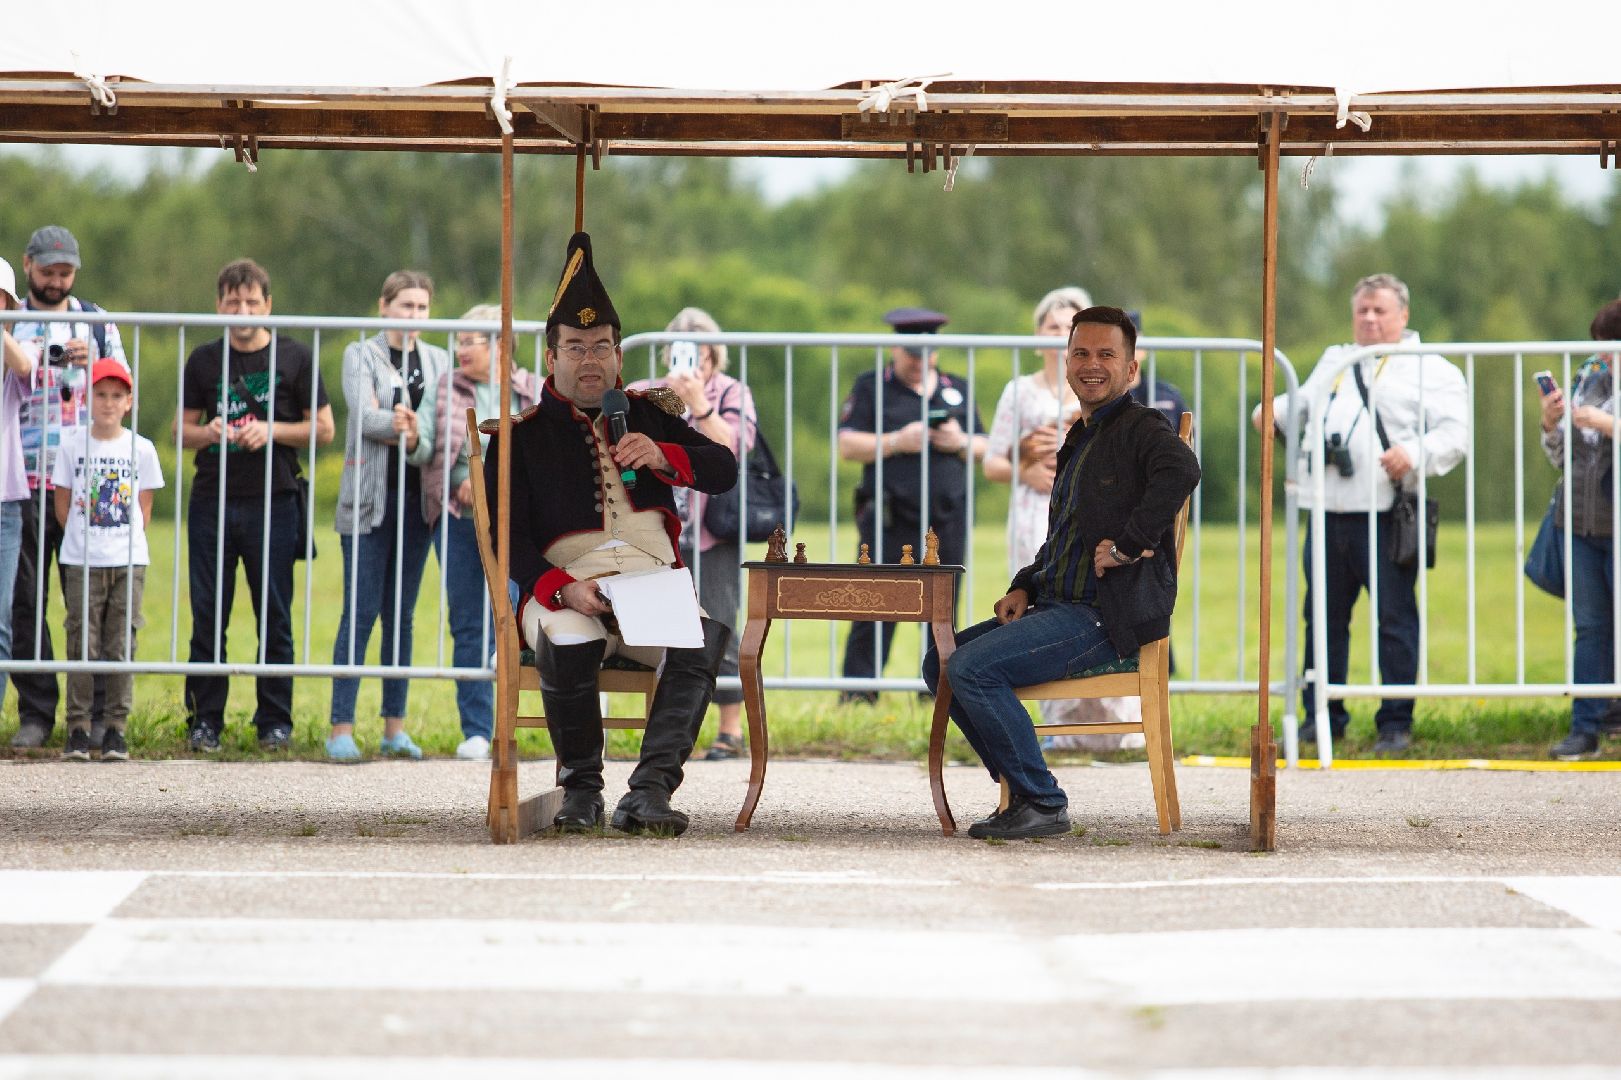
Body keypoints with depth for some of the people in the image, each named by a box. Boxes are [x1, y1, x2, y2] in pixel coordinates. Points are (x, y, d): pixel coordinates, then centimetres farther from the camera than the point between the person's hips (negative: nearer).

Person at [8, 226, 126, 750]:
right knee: (25, 601, 0)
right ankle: (35, 712, 6)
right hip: (25, 484, 0)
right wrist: (28, 364, -9)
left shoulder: (97, 321, 13)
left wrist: (94, 364, -6)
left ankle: (94, 711, 4)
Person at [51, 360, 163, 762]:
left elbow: (144, 510, 8)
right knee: (82, 645, -1)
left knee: (121, 647, 0)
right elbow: (63, 506, 6)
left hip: (128, 562, 0)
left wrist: (126, 543, 2)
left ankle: (115, 729, 5)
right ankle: (78, 729, 3)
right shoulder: (73, 447, 2)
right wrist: (86, 540, 5)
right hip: (81, 562, 0)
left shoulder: (141, 449, 3)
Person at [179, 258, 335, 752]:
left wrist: (271, 430, -11)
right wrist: (209, 433, -10)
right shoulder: (204, 359, 8)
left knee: (275, 619, 2)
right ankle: (204, 721, 8)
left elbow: (323, 428, 3)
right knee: (207, 617, 2)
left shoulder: (295, 357, 3)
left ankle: (275, 721, 10)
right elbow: (183, 429, 12)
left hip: (274, 503, -2)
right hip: (212, 502, 2)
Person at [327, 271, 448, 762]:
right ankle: (341, 728, -6)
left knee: (401, 616, 7)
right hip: (370, 497, -4)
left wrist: (414, 434, -15)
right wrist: (407, 428, -17)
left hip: (418, 498, 4)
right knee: (361, 613, -7)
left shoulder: (439, 361, 14)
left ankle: (394, 727, 11)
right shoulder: (360, 355, 4)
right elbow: (363, 415, -11)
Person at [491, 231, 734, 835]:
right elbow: (509, 537, 0)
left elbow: (724, 471, 14)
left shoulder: (648, 414, 21)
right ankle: (580, 786, -13)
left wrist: (662, 457, -7)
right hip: (566, 589, -2)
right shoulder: (521, 433, 10)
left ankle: (649, 793, -32)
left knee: (706, 639, -32)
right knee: (569, 643, -38)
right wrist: (563, 588, -19)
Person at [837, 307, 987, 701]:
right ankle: (857, 699, -4)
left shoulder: (957, 390, 17)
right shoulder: (870, 388, 6)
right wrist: (897, 442, -15)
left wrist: (961, 443, -4)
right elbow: (847, 446, -3)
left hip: (948, 520, 4)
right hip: (889, 521, -4)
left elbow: (984, 448, 18)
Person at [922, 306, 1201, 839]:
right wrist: (1024, 587, 11)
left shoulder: (1141, 428, -7)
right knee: (940, 662, 6)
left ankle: (1042, 803, -13)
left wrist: (1127, 545, -27)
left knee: (973, 667, -22)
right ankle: (1020, 786, 7)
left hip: (1105, 616, -10)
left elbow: (1181, 469, -31)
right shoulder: (1079, 441, 22)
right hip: (1058, 607, 10)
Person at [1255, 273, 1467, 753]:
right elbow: (1304, 404, 32)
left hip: (1388, 515, -5)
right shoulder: (1334, 361, 25)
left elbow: (1454, 433, -4)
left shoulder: (1430, 369, 6)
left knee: (1395, 618, -3)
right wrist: (1274, 410, 9)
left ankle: (1396, 722, 3)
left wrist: (1415, 453, -22)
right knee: (1324, 617, 9)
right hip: (1329, 512, 5)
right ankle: (1322, 715, 18)